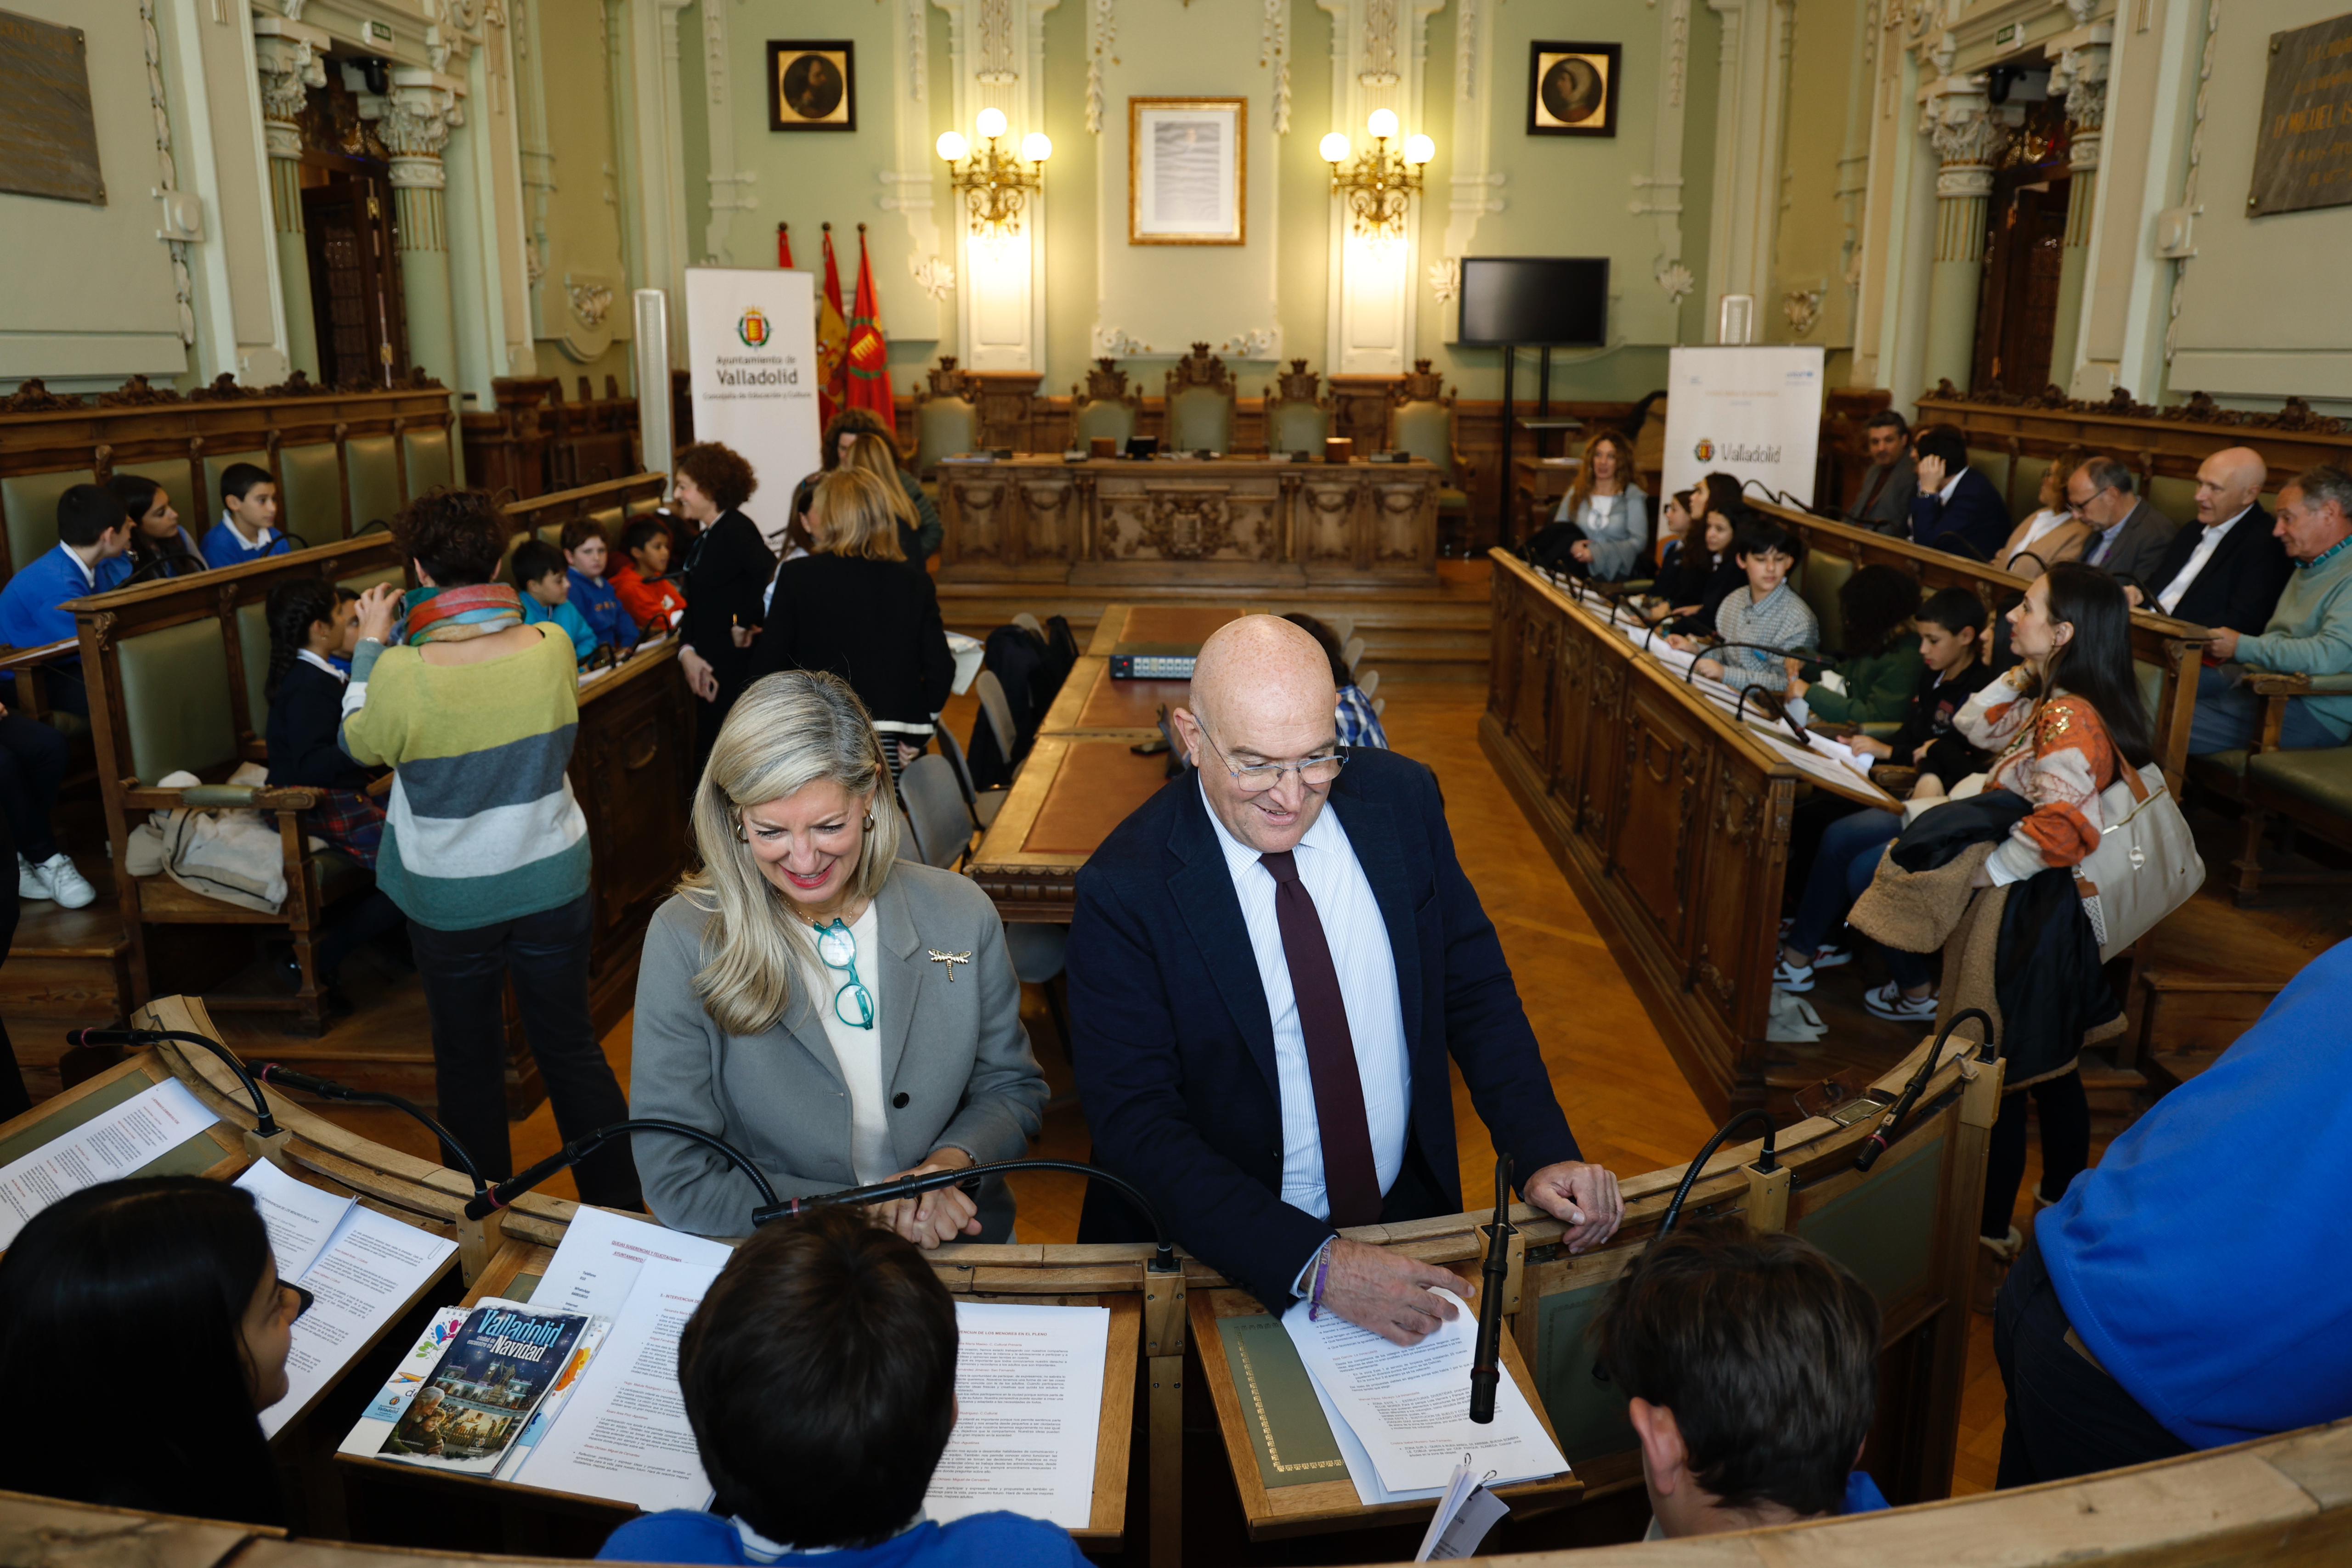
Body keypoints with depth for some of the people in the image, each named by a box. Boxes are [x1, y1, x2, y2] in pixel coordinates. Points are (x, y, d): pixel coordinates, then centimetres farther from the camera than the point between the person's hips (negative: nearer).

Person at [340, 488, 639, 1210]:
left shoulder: (402, 674, -21)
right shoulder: (553, 647, -14)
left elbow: (362, 745, 0)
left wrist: (371, 644, 10)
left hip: (450, 898, -2)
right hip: (552, 880, 2)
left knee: (468, 1057, 17)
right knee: (570, 1047, 14)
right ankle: (619, 1204, 22)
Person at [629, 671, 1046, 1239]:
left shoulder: (961, 916, -4)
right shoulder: (685, 940, -11)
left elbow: (1012, 1088, 9)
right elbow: (677, 1182, -9)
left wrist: (951, 1164, -12)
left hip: (957, 1248, 2)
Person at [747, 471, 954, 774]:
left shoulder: (796, 575, -4)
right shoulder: (916, 584, 3)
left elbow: (767, 663, -4)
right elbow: (941, 669, 0)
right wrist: (916, 738, 7)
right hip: (890, 748, 3)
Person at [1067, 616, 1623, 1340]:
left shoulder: (1401, 799, -4)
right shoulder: (1125, 890, -17)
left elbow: (1475, 987, 6)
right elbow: (1136, 1124, -18)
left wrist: (1544, 1152, -7)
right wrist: (1315, 1264, -27)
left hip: (1408, 1211, 3)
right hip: (1227, 1252, -3)